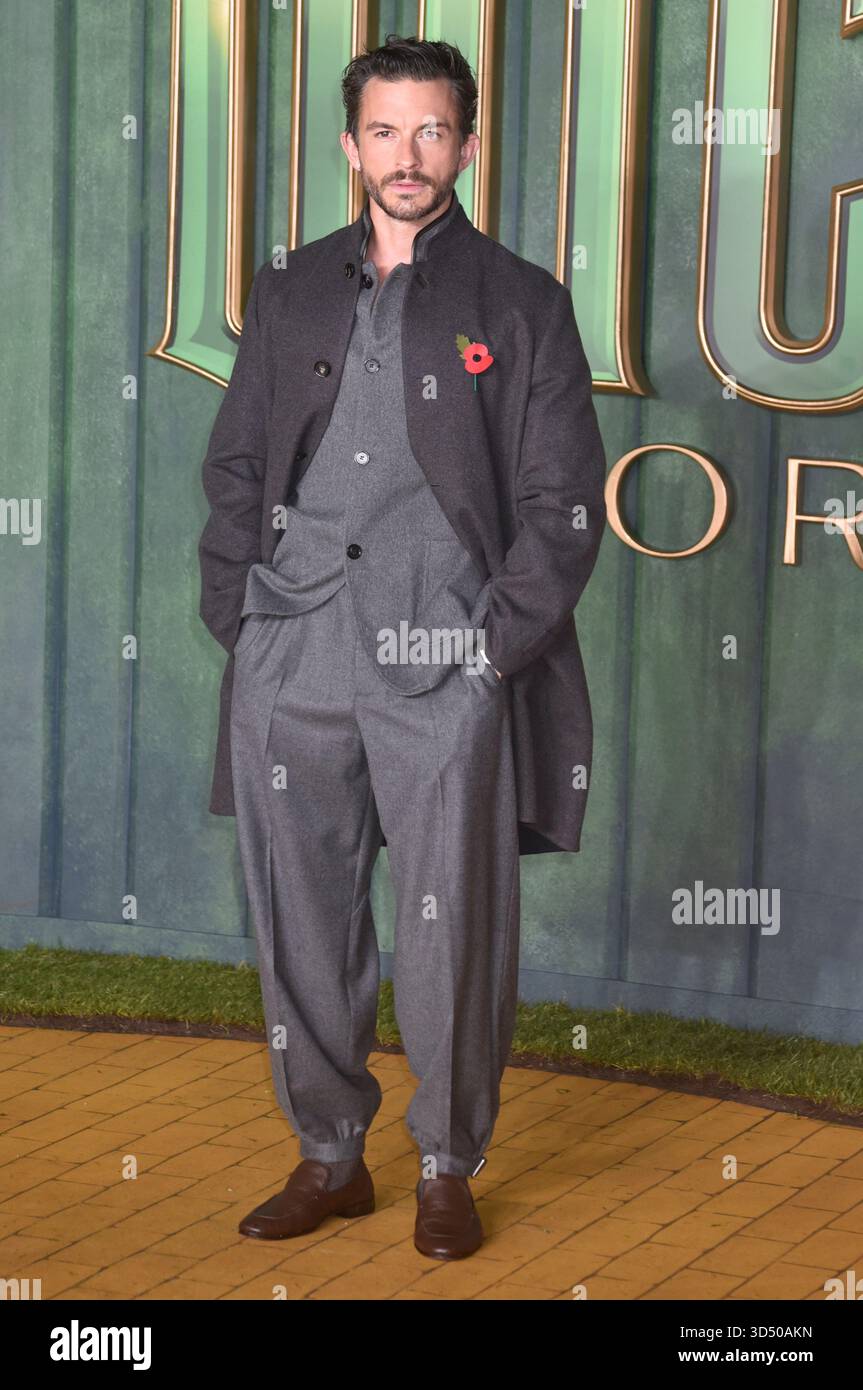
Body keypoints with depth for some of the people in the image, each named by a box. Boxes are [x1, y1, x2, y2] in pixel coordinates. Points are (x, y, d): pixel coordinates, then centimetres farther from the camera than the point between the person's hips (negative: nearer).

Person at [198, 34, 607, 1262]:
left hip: (445, 667, -3)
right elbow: (236, 468, 17)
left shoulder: (521, 306, 5)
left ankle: (450, 1171, 15)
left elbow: (563, 502, 2)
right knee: (301, 924, 7)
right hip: (291, 665, 3)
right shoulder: (291, 295, 15)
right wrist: (235, 620, 6)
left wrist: (497, 642, -6)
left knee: (452, 936, -1)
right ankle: (330, 1159, 21)